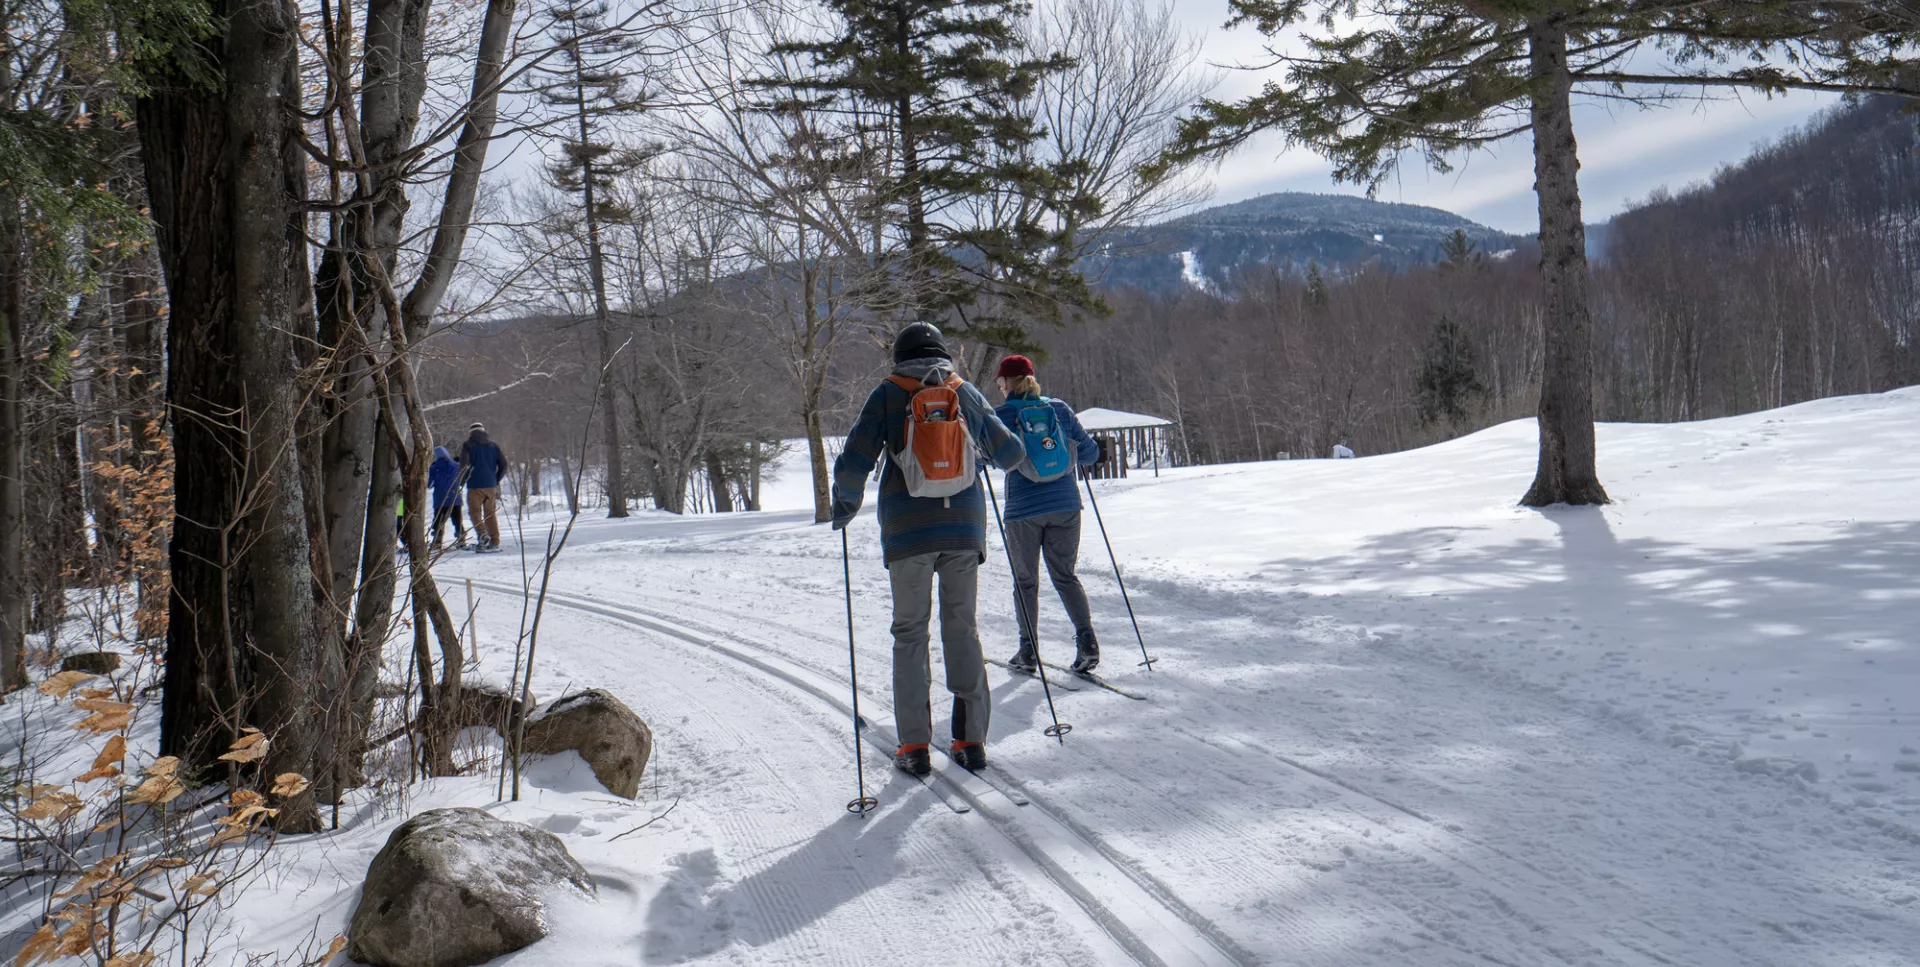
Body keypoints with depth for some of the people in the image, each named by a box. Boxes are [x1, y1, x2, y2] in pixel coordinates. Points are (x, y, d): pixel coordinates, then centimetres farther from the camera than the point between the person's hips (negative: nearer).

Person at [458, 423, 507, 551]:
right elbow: (503, 465, 8)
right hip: (491, 485, 4)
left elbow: (464, 465, -11)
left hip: (475, 485, -4)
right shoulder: (493, 445, 10)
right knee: (490, 513, 9)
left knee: (475, 512, 3)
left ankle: (482, 534, -20)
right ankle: (494, 542, 6)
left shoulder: (467, 445, -1)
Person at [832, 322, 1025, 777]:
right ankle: (972, 740, 10)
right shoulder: (967, 394, 8)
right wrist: (990, 451, 39)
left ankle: (915, 747, 5)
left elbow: (853, 464, -7)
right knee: (962, 629, 11)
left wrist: (845, 505, 11)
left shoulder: (888, 394, 0)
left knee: (910, 634, 7)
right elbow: (1011, 453, 17)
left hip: (908, 531, -2)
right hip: (964, 526, 2)